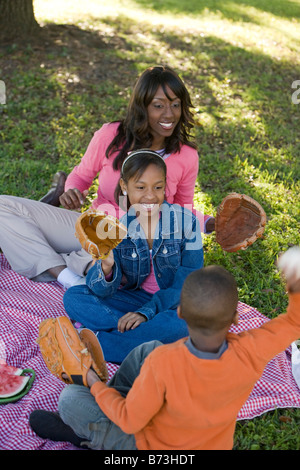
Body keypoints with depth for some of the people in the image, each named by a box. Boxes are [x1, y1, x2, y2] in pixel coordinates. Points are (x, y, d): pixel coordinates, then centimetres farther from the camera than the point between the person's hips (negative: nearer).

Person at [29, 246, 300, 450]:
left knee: (70, 398, -1)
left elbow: (131, 421, -23)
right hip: (213, 439, 5)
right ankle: (110, 398, 27)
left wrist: (96, 386, -8)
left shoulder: (163, 362, -40)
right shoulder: (251, 354, -31)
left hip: (153, 445, -5)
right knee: (148, 350, 8)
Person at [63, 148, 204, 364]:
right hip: (133, 298, 2)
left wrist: (147, 312, -23)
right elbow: (103, 292, -14)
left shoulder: (185, 220, -13)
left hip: (174, 304, -2)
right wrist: (106, 268, -37)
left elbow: (187, 284, -12)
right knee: (73, 297, -15)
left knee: (180, 322, -37)